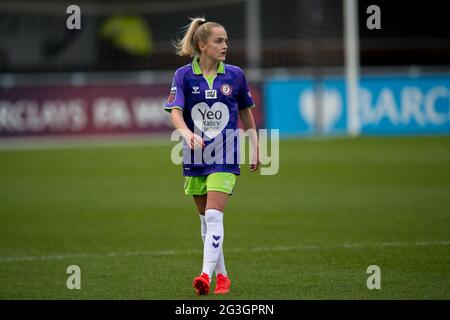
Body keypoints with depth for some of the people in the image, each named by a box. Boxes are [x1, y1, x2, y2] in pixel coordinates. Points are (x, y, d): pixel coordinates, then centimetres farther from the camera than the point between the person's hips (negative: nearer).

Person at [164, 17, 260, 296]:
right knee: (206, 218, 10)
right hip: (195, 156, 2)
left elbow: (246, 112, 13)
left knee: (214, 215, -16)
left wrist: (255, 147, 15)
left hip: (225, 156, -2)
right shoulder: (184, 75, -3)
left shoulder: (235, 75, 0)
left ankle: (207, 275, -22)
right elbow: (175, 112, -14)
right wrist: (187, 133, -34)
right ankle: (222, 276, 23)